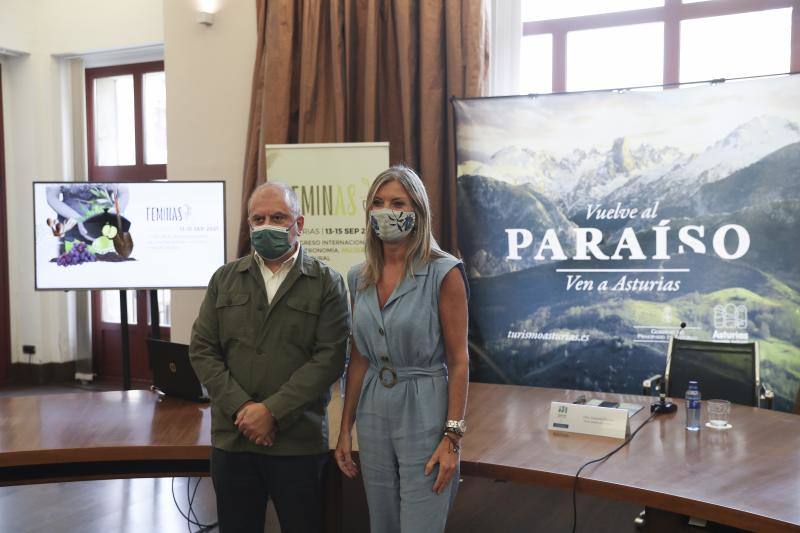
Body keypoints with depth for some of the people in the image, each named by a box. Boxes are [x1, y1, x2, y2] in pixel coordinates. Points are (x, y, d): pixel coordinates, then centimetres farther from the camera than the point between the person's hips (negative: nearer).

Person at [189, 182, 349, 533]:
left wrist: (272, 411, -15)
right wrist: (241, 407, -9)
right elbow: (202, 350, 4)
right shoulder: (224, 279, 10)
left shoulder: (327, 283, 0)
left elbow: (329, 357, -8)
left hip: (298, 442, -2)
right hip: (231, 440, 3)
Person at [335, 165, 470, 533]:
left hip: (424, 413, -5)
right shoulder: (360, 278, 6)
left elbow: (459, 361, -10)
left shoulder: (444, 272, -10)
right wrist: (345, 429, 10)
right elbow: (358, 359, 11)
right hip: (373, 413, 6)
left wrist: (452, 438, -13)